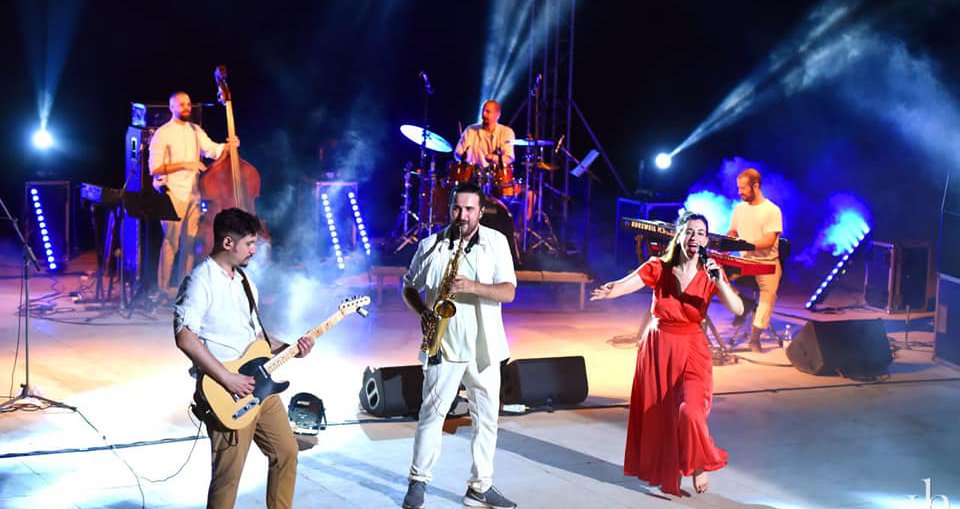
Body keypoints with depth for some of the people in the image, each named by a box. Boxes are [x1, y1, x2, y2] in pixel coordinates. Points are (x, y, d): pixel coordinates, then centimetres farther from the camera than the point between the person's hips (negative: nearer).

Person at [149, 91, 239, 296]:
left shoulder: (195, 130, 13)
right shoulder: (162, 134, -5)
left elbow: (214, 150, 4)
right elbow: (154, 168, -11)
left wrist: (229, 145, -16)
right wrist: (184, 165, -18)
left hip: (193, 193, 6)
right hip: (173, 193, -6)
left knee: (190, 240, 7)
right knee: (171, 241, -6)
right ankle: (164, 286, 2)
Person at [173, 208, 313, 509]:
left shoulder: (244, 280, 15)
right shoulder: (201, 281, -13)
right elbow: (185, 338, -22)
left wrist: (287, 349, 5)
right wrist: (228, 379, -23)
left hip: (259, 385, 9)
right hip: (226, 395, -8)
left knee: (286, 452, 13)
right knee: (228, 475, -5)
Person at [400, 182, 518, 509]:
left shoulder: (496, 242, 1)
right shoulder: (431, 245, 2)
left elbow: (509, 292, -7)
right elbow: (408, 288, 11)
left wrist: (474, 287, -23)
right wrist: (423, 313, -8)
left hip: (483, 346, 1)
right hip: (444, 345, -1)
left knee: (486, 417, 5)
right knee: (432, 412, -2)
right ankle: (418, 481, 12)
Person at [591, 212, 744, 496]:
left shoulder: (710, 274, -5)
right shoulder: (659, 268, -8)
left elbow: (738, 309, -15)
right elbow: (627, 283, -24)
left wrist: (719, 282, -30)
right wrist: (609, 292, -47)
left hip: (691, 350, -1)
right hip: (657, 347, 1)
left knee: (690, 411, -18)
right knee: (655, 414, 10)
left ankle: (699, 464, 11)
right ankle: (660, 470, 33)